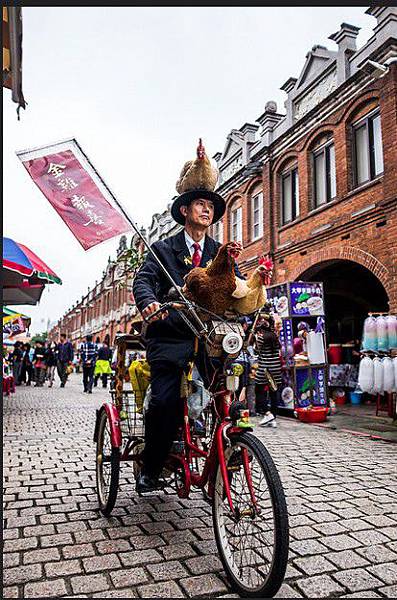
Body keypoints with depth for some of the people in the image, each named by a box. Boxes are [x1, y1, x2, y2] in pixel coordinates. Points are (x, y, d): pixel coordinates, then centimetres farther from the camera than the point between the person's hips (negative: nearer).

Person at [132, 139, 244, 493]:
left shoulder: (221, 253, 17)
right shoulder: (164, 249, 10)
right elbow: (143, 279, -5)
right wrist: (149, 302, -28)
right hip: (171, 335, -2)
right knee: (165, 400, -17)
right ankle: (151, 469, 5)